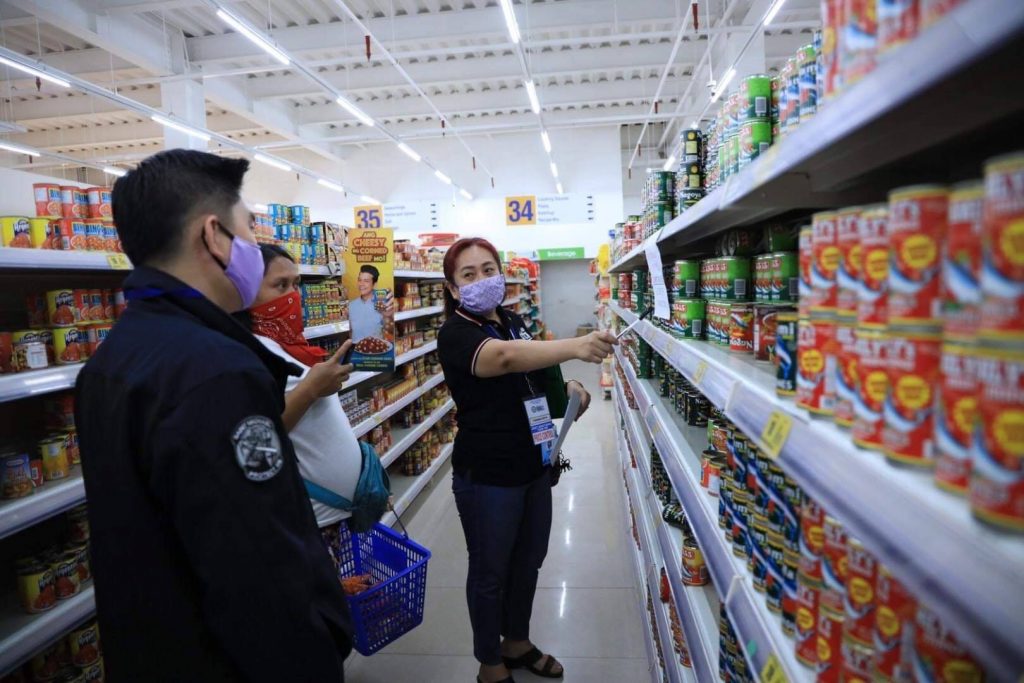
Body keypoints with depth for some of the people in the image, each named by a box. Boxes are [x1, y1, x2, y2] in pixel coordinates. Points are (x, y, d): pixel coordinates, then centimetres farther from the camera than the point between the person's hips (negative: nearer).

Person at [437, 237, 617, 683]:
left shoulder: (514, 322, 6)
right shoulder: (456, 334, -19)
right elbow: (504, 357, -41)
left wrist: (568, 389, 1)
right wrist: (574, 346, -55)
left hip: (535, 464, 8)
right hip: (487, 476, -7)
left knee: (529, 560, 21)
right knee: (491, 571, 11)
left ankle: (517, 643, 45)